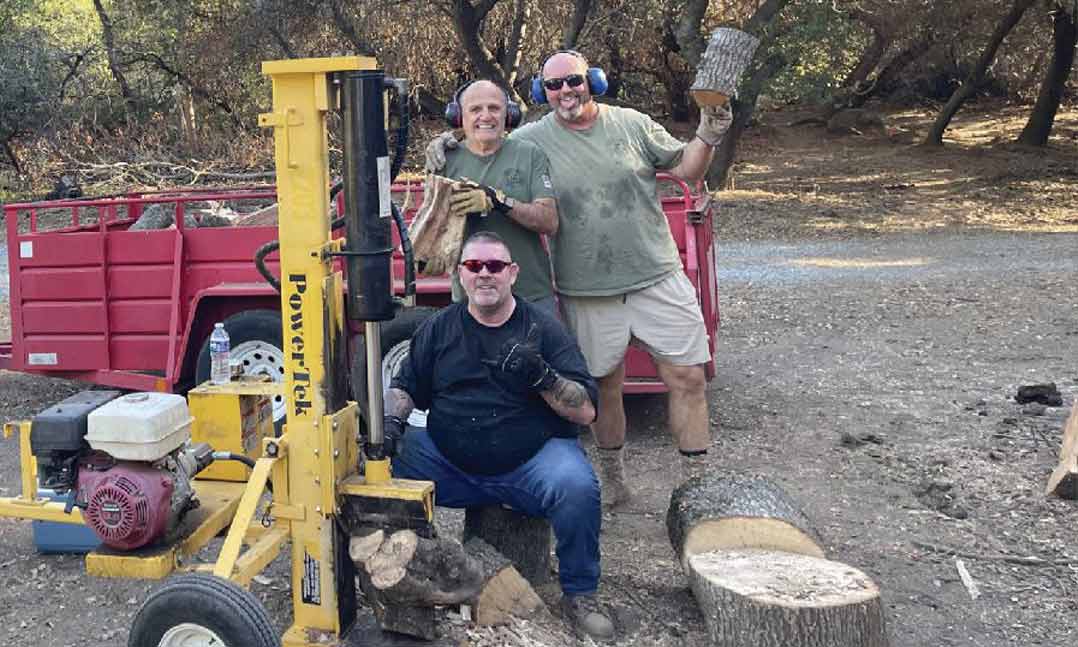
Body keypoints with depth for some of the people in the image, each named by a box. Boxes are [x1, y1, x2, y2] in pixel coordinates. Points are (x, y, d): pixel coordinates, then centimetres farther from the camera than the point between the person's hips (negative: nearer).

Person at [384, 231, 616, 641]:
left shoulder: (543, 329, 1)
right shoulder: (438, 329, 10)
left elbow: (586, 411, -5)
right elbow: (404, 387, 15)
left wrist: (541, 377, -22)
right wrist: (391, 421, -6)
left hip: (532, 461, -2)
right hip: (450, 464, 3)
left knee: (578, 488, -32)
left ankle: (579, 595, -5)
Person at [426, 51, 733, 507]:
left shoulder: (633, 124, 3)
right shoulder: (531, 140, -1)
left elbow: (686, 170, 10)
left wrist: (707, 139, -8)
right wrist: (445, 145, -11)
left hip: (657, 278, 1)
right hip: (587, 293, 0)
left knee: (688, 379, 1)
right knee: (604, 387, 12)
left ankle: (698, 483, 13)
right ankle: (611, 481, 31)